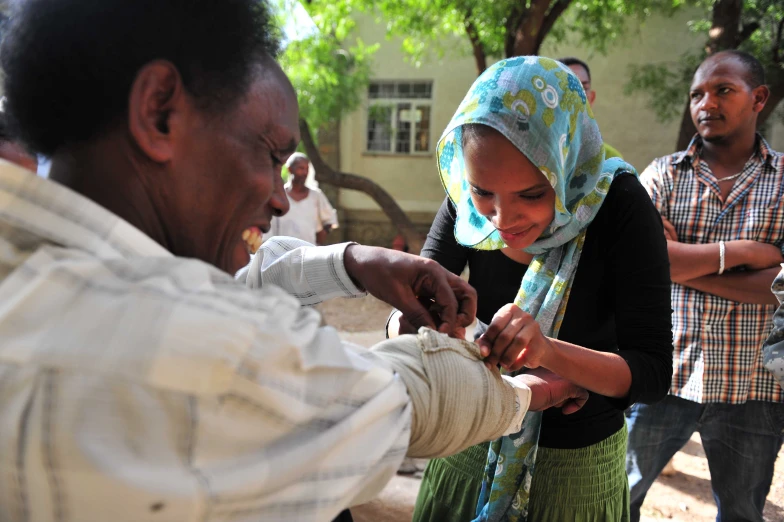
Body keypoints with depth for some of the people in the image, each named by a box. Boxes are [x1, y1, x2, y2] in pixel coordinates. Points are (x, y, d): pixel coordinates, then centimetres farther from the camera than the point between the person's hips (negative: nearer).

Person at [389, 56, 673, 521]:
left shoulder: (618, 206, -22)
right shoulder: (466, 203, -14)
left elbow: (652, 372, -23)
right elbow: (404, 317, -14)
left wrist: (549, 351, -40)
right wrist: (409, 323, -37)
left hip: (578, 465, -2)